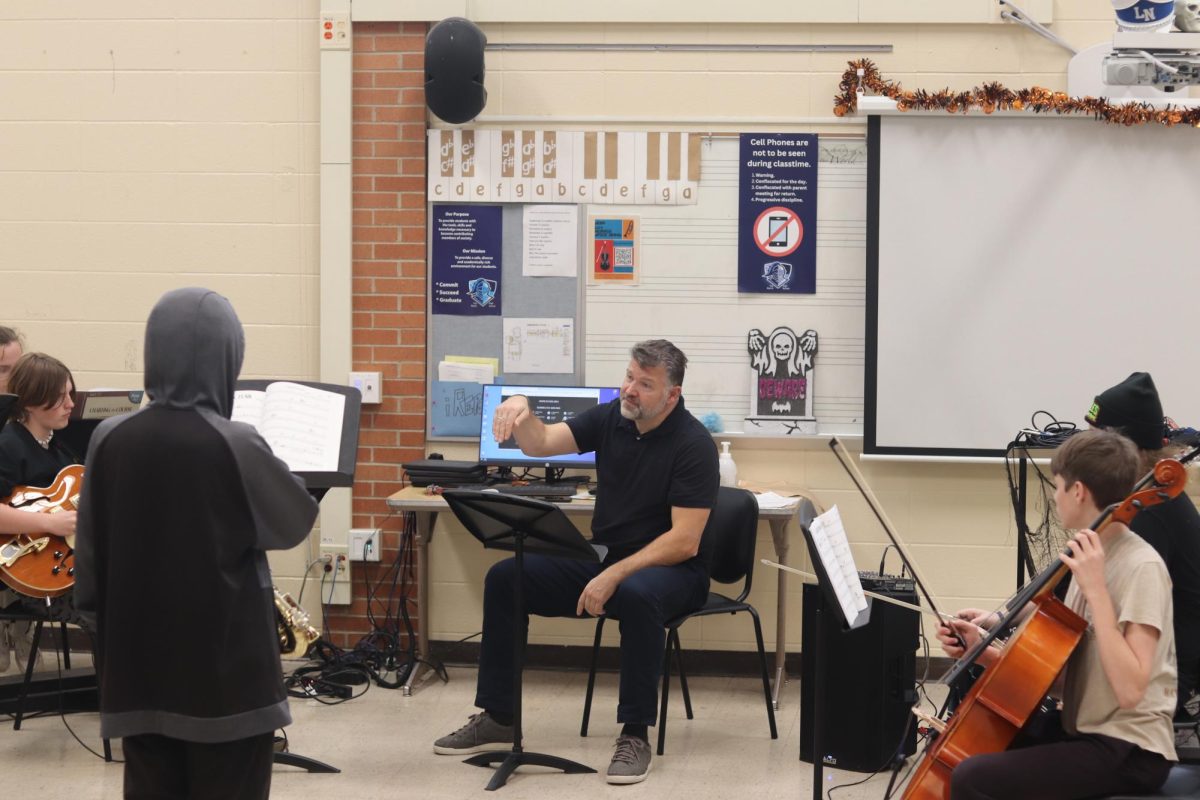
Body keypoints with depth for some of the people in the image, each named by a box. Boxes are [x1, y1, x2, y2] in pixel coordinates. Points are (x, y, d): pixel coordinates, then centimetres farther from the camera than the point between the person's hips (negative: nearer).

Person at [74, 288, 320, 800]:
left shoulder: (110, 440, -3)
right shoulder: (235, 445, -16)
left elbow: (88, 558, 4)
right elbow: (295, 523, 0)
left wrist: (109, 635, 15)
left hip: (139, 667, 4)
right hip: (225, 670, -4)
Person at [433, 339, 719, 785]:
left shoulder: (693, 444, -17)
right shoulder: (611, 418, 2)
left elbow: (684, 541, -22)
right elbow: (541, 443, -3)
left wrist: (614, 576, -27)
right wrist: (521, 410, -25)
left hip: (670, 569, -7)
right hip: (604, 558, 7)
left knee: (637, 596, -41)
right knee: (504, 578, -8)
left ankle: (635, 734, -28)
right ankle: (497, 719, -1)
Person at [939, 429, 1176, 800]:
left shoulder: (1141, 566, -18)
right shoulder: (1093, 557, 10)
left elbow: (1130, 690, -28)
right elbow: (1053, 666, 13)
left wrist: (1095, 589, -27)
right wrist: (983, 652, 0)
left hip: (1129, 751, -9)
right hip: (1085, 734, 10)